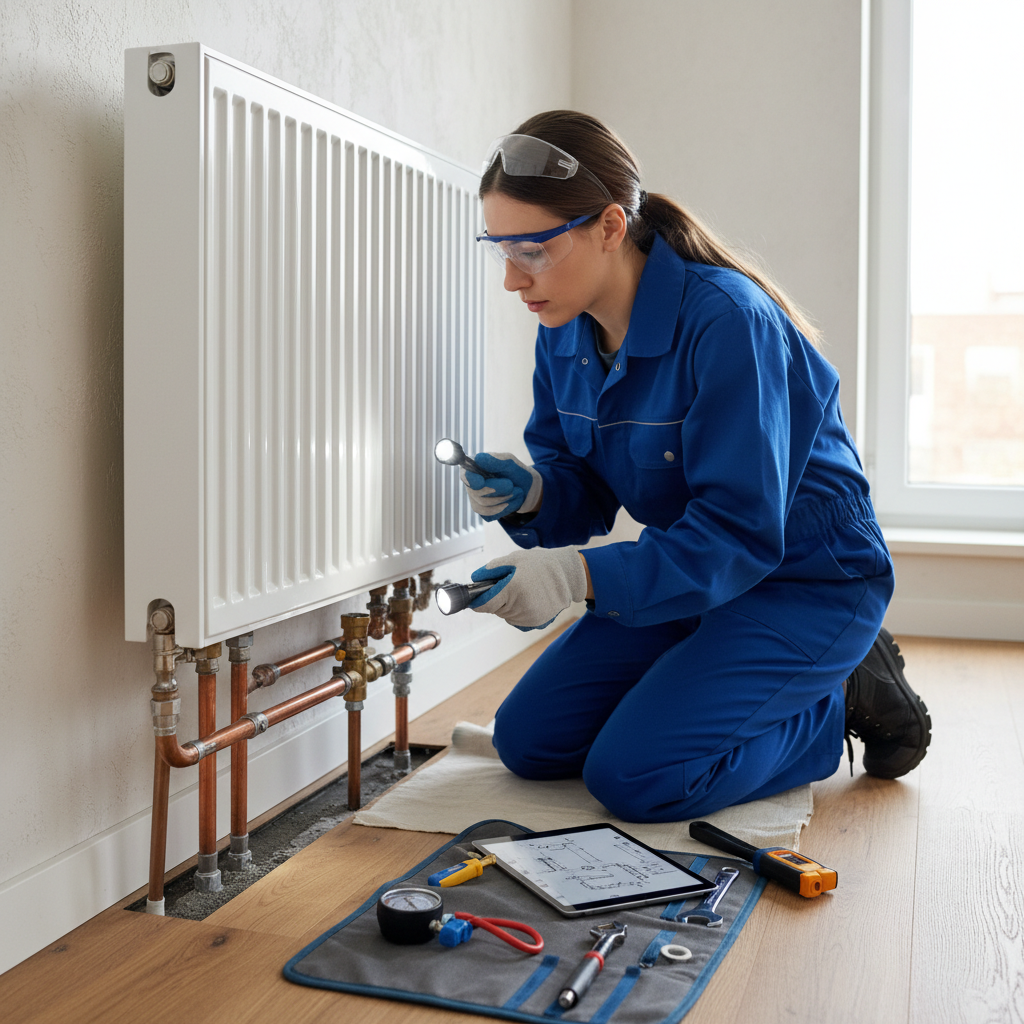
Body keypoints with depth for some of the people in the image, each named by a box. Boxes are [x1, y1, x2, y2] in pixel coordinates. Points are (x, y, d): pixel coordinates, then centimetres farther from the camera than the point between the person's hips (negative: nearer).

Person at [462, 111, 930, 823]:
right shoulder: (564, 336, -4)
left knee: (633, 776, -21)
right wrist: (531, 493, -20)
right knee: (528, 739, 2)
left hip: (805, 583, -8)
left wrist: (581, 575, -40)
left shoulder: (726, 322, -28)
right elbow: (586, 487, 4)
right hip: (689, 572, 8)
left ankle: (841, 702, 3)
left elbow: (742, 534, -30)